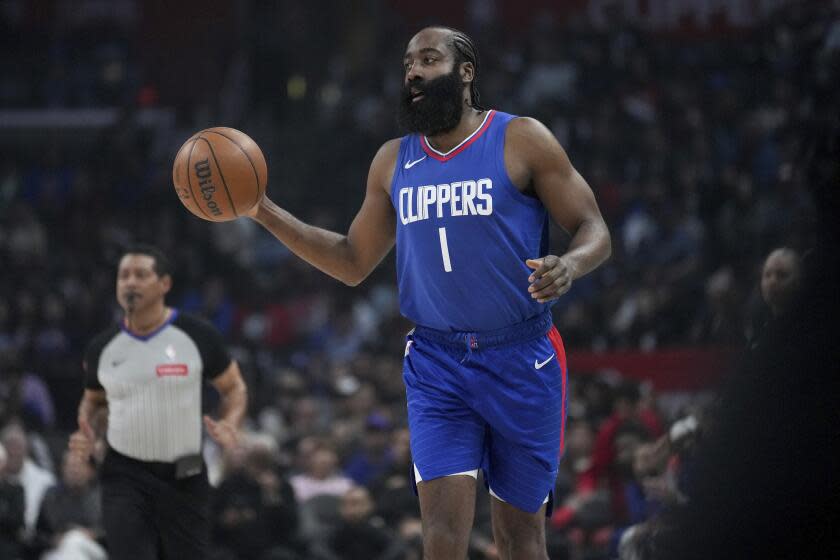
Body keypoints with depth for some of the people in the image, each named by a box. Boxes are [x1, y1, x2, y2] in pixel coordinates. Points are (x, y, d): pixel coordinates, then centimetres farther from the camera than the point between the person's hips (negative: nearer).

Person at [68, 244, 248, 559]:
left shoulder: (198, 336, -4)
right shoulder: (103, 347, 2)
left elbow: (234, 387, 7)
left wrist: (230, 423, -13)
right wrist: (87, 433, 0)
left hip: (185, 475, -1)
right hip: (125, 475, 1)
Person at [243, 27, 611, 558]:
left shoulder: (521, 140, -4)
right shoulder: (393, 161, 10)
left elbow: (594, 230, -4)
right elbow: (353, 263, 17)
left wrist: (570, 265, -28)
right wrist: (265, 213, 6)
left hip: (521, 360, -2)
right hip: (436, 361, 2)